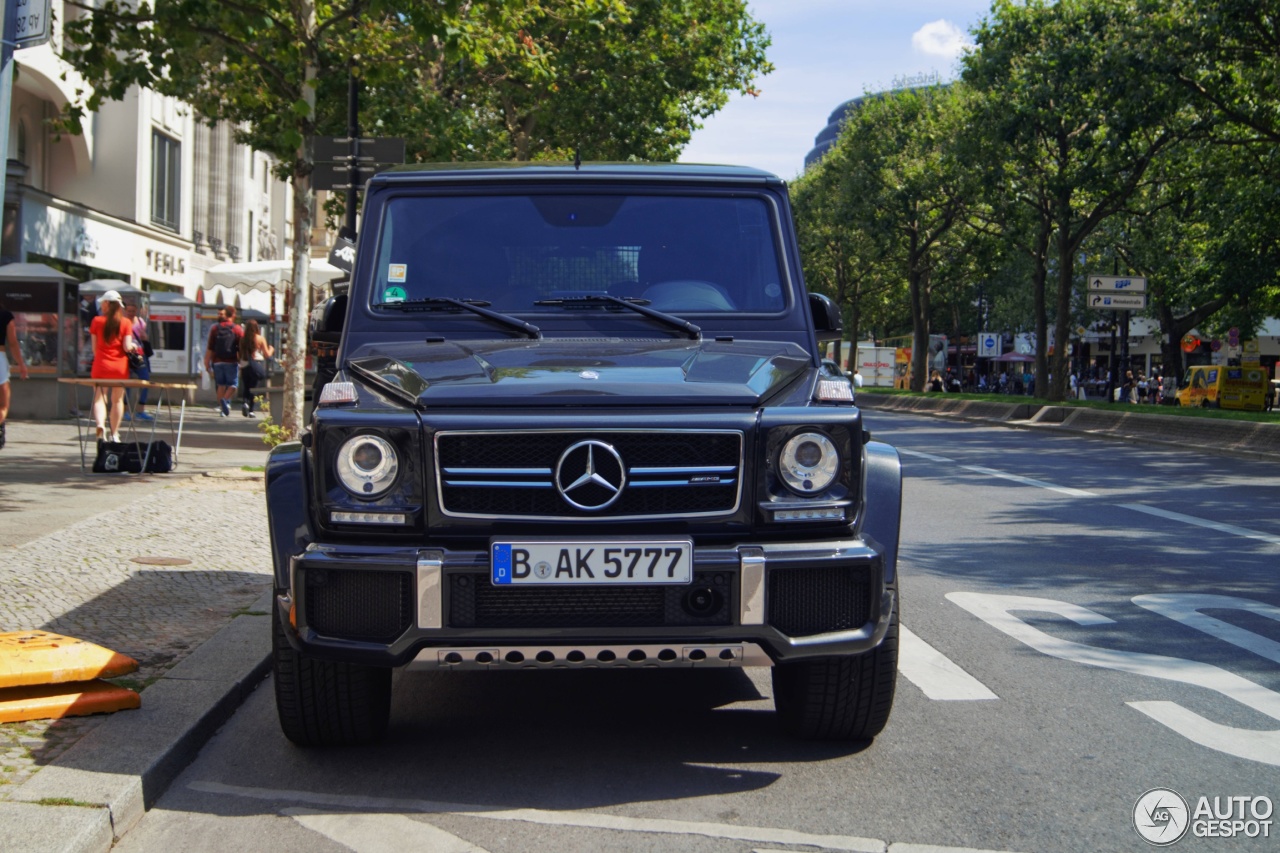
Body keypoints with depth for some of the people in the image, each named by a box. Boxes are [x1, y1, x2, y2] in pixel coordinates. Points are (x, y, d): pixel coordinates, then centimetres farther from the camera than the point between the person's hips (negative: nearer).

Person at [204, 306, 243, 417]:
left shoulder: (215, 328, 6)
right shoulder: (238, 329, -2)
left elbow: (209, 348, 3)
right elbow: (241, 349, -3)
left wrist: (207, 363, 7)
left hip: (217, 362, 3)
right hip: (231, 362, -3)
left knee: (221, 385, 10)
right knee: (232, 384, 3)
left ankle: (222, 409, 7)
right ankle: (225, 400, -24)